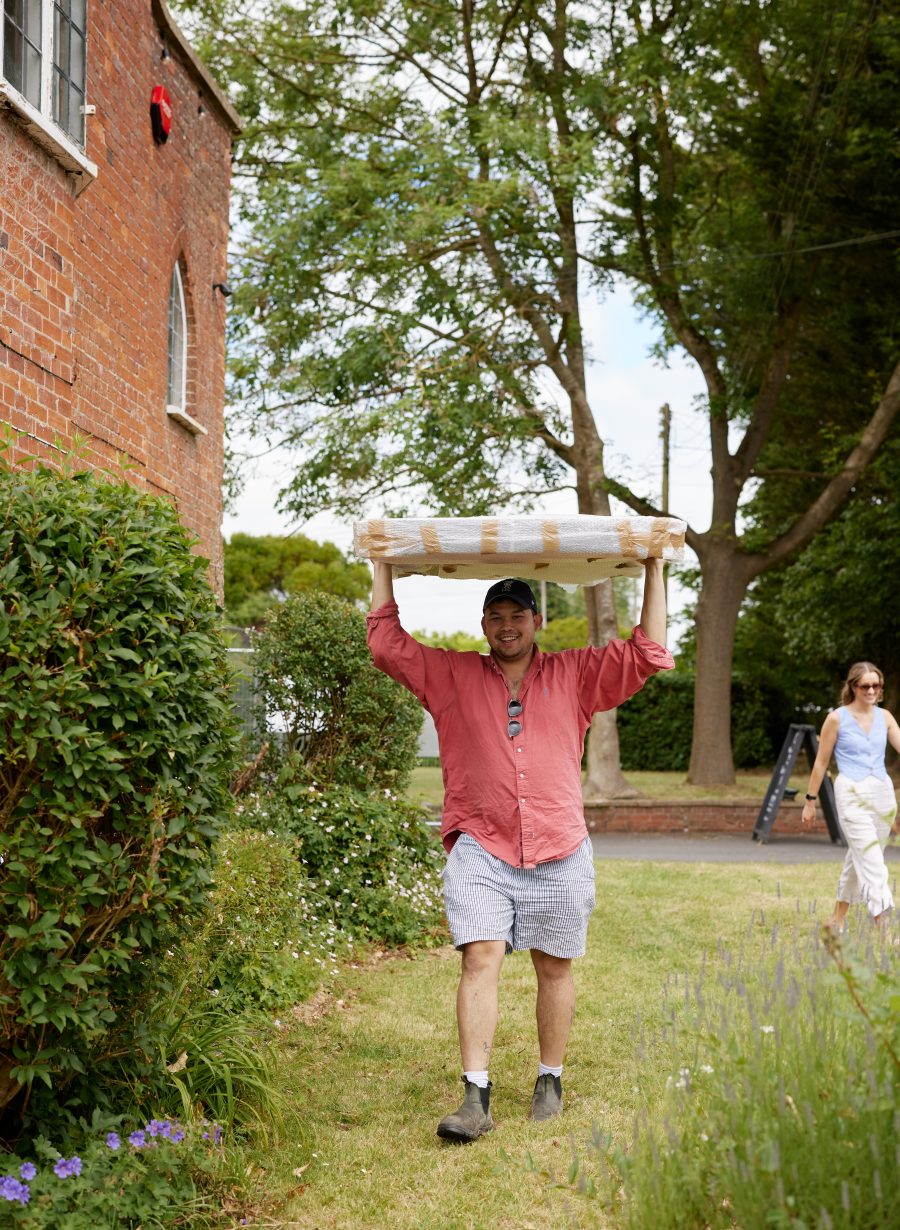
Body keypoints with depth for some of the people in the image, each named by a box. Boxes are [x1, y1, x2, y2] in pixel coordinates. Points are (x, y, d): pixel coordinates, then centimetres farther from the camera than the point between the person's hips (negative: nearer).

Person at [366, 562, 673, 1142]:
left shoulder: (575, 675, 11)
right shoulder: (451, 675, 11)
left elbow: (650, 653, 9)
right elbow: (387, 643, 9)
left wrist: (654, 571, 9)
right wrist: (385, 568, 11)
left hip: (560, 853, 1)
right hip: (479, 849, -1)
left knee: (555, 967, 8)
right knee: (480, 959, -13)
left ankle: (551, 1081, 24)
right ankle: (476, 1098, -13)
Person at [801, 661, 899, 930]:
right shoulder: (837, 718, -4)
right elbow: (821, 762, 1)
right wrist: (810, 801, 3)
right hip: (852, 795, -5)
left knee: (858, 858, 13)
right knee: (872, 862, -13)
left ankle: (838, 919, 28)